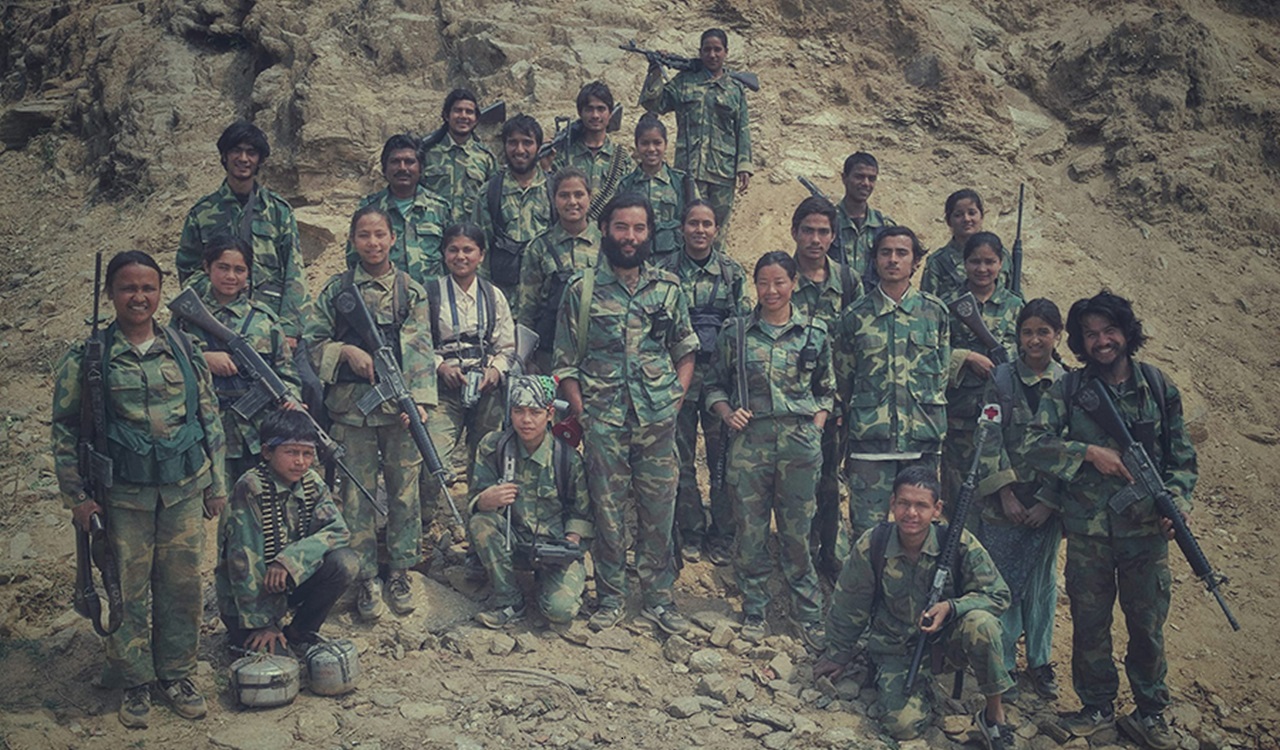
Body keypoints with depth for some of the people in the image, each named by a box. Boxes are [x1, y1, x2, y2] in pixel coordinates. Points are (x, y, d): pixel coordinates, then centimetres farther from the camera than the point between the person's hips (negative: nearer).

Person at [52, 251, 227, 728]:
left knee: (182, 585, 10)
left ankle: (177, 674, 27)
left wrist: (217, 483, 9)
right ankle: (134, 683, 23)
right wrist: (76, 497, -3)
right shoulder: (88, 357, -4)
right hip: (123, 495, -2)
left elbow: (210, 416, 9)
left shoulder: (183, 349, 3)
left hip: (185, 490, 2)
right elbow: (65, 430, 1)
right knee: (128, 591, 6)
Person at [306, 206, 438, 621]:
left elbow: (420, 349, -5)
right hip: (351, 406, 0)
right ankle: (366, 579, 16)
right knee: (357, 493, 5)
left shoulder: (411, 291, 3)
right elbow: (312, 341, 7)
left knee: (404, 490, 6)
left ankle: (399, 572, 22)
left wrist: (419, 398, -17)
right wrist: (346, 351, -13)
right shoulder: (337, 289, 5)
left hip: (399, 407, 0)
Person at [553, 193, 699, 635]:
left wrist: (677, 398, 2)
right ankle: (611, 598, 20)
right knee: (608, 511, 6)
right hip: (603, 421, -1)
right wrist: (582, 414, -5)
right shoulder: (581, 290, 1)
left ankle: (658, 599, 20)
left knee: (659, 511, 7)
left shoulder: (668, 288, 7)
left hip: (658, 420, 2)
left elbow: (686, 349, 14)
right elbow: (565, 363, 3)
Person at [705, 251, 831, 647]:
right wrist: (727, 413, -6)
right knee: (750, 530, 5)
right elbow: (715, 386, 12)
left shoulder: (814, 332, 6)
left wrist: (815, 429, 2)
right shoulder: (736, 332, 4)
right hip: (750, 441, 0)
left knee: (797, 533, 4)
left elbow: (826, 391, 14)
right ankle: (754, 611, 21)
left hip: (800, 443, 0)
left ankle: (807, 615, 18)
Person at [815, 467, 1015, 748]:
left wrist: (951, 608, -29)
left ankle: (995, 714, -12)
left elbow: (997, 595, -10)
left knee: (980, 623, -33)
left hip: (947, 640, 0)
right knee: (904, 725, -21)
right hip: (897, 648, 1)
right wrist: (838, 655, 13)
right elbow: (848, 605, -1)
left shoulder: (959, 544, -18)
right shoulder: (871, 546, -16)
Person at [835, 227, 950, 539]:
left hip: (922, 442, 1)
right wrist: (843, 447, 8)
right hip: (870, 443, -1)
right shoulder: (856, 316, 4)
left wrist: (938, 438, 4)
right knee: (867, 533, 1)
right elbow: (843, 382, 10)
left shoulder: (936, 312, 6)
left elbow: (945, 376, 10)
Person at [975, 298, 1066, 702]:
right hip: (1004, 499, -1)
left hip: (1048, 502, 1)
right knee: (1003, 581, 3)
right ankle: (1003, 662, 15)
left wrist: (1049, 501, -7)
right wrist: (1006, 494, -10)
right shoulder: (1001, 378, -2)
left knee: (1042, 580, 11)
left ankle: (1039, 660, 25)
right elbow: (989, 441, -4)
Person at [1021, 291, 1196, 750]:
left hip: (1146, 528, 1)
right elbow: (1033, 446, -9)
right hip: (1088, 528, 0)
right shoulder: (1070, 389, -2)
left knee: (1148, 625, 9)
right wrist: (1090, 452, -19)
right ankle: (1097, 707, 26)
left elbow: (1183, 457, 7)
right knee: (1089, 624, 9)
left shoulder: (1158, 386, 2)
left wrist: (1176, 500, -10)